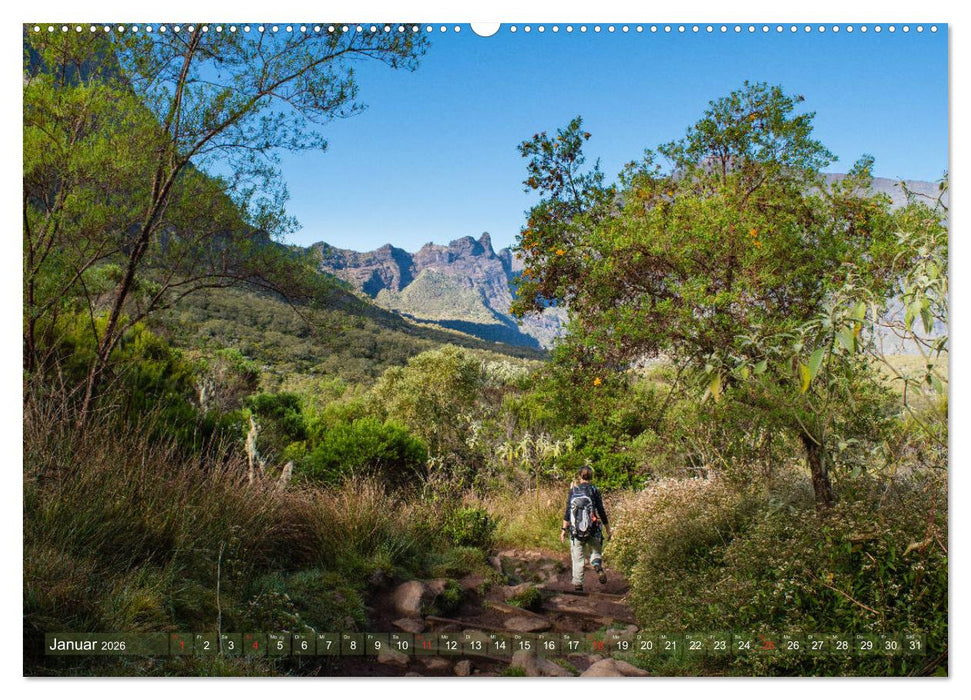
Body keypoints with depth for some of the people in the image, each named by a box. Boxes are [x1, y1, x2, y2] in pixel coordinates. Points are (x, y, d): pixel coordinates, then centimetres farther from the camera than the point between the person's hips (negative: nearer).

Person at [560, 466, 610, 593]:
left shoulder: (573, 490, 1)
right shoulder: (595, 490, -3)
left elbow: (568, 512, -2)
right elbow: (601, 512, -2)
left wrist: (564, 529, 2)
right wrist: (608, 530, 6)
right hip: (593, 529, -1)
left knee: (577, 558, 10)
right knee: (596, 551, 18)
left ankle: (577, 584, 8)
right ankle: (598, 567, -12)